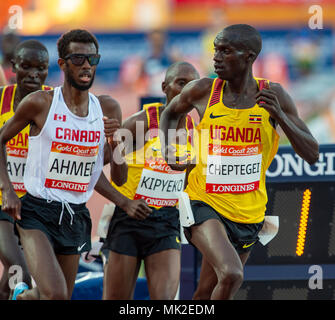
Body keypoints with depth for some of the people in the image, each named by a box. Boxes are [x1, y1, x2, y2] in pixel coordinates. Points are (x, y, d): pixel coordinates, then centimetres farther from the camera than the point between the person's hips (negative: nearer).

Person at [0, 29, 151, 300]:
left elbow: (120, 178, 8)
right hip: (36, 212, -5)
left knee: (63, 297, 12)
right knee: (55, 294, -24)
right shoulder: (40, 103, -7)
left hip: (75, 216, 5)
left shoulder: (108, 110, 5)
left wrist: (115, 143, -12)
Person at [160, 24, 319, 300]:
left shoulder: (273, 96, -6)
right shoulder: (203, 92, -6)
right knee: (231, 274, -28)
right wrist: (168, 148, -1)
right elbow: (170, 114, 18)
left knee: (206, 293, 13)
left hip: (249, 213, 2)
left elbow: (312, 155, -8)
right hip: (205, 204, -2)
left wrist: (279, 116, -21)